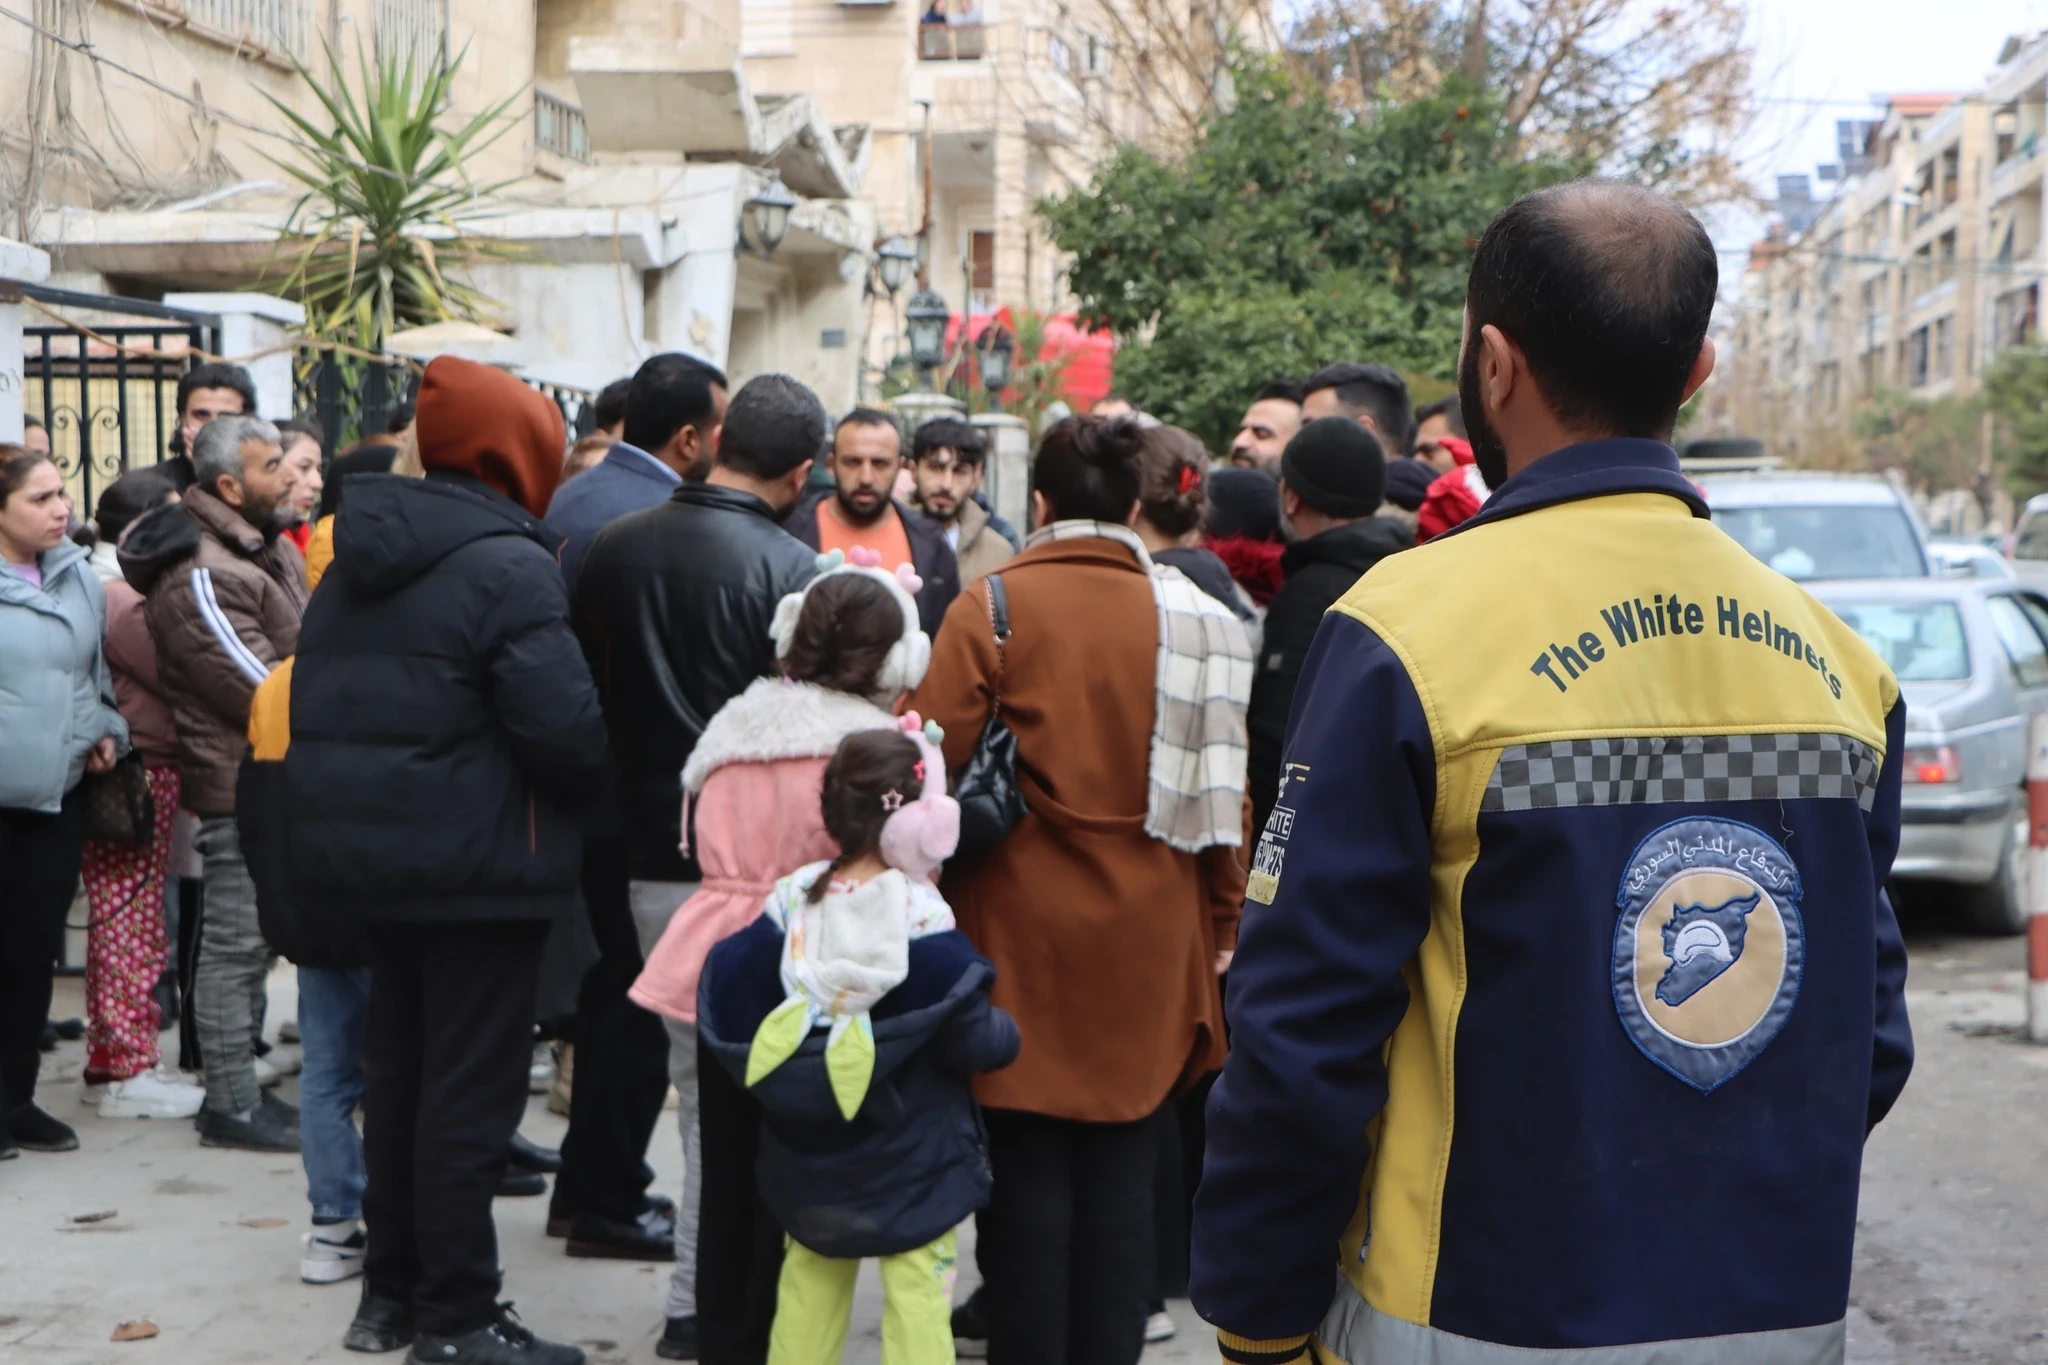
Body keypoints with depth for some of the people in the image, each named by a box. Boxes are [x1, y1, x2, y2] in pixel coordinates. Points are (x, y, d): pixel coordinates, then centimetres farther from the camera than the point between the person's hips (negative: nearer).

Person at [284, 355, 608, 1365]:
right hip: (477, 865, -8)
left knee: (396, 1069, 18)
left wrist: (354, 803, 17)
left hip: (360, 853, 8)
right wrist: (598, 783, -4)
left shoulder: (358, 559, 11)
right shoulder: (507, 567, -17)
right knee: (469, 1091, 0)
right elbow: (566, 727, -23)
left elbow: (318, 708, 13)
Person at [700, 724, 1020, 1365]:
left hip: (807, 1159, 5)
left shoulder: (791, 900, -4)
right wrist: (1005, 1034, 4)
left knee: (809, 1281, 19)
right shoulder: (923, 919, -18)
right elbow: (971, 1039, -17)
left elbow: (727, 1006, -2)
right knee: (916, 1289, 1)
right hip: (908, 1156, -5)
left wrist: (783, 1081, 11)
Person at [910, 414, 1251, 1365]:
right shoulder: (1192, 618, -1)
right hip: (1150, 940, 2)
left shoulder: (992, 608, -7)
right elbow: (1222, 786, 0)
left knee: (1029, 1164, 8)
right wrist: (1221, 920, 10)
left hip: (1021, 930, -2)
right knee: (1123, 1169, 11)